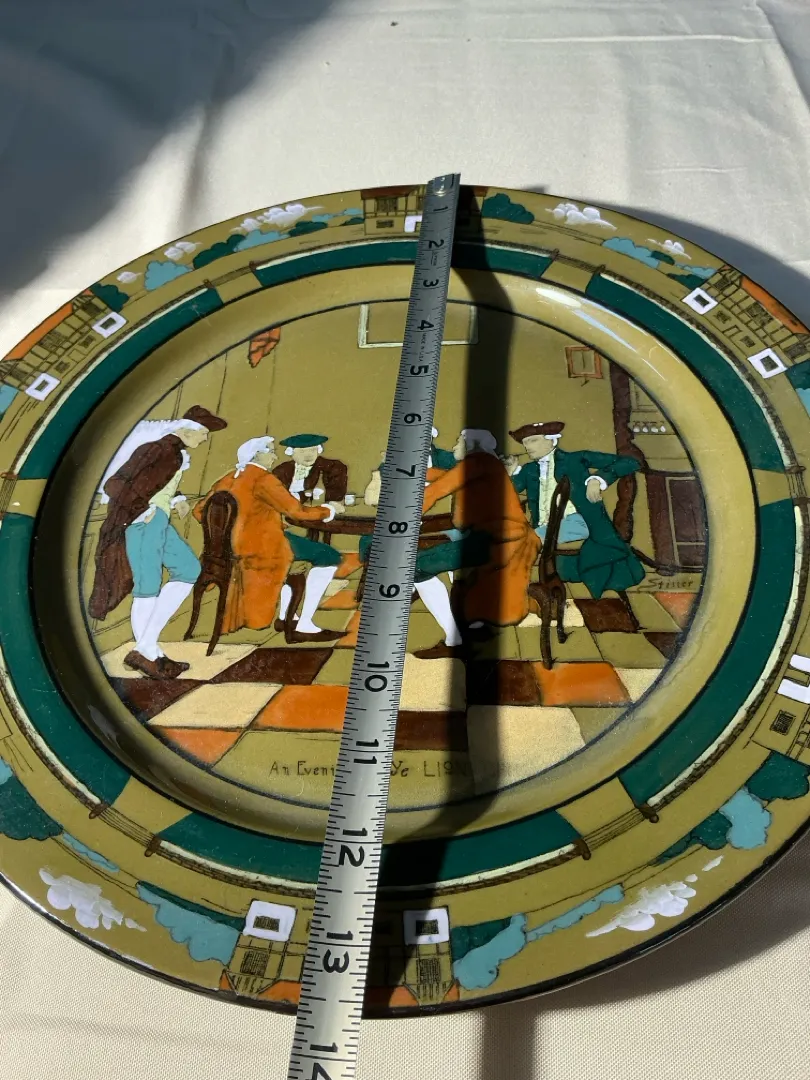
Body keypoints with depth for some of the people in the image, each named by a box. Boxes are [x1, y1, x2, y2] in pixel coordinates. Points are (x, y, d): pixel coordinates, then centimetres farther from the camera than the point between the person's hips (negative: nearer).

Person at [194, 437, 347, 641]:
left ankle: (286, 616, 28)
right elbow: (297, 512, -13)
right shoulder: (263, 479, -11)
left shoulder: (229, 479, 13)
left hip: (235, 547, 9)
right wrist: (329, 509, 1)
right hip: (265, 545, -9)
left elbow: (200, 510, 15)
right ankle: (304, 627, -7)